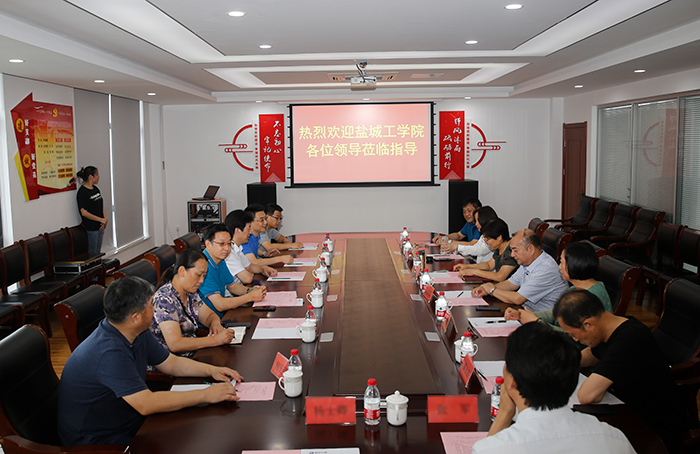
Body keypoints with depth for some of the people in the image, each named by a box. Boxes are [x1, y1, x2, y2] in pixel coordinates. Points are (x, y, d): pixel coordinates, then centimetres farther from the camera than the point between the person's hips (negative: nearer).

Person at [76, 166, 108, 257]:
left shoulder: (95, 189, 10)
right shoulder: (82, 192, -15)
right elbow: (84, 212, -20)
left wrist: (105, 219, -1)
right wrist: (101, 220, -15)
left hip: (100, 227, 8)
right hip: (91, 228, -8)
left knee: (98, 253, 15)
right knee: (92, 254, 0)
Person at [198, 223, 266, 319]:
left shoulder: (221, 262, 6)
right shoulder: (204, 266, -23)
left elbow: (232, 286, 21)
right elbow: (220, 305, -26)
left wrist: (250, 290, 0)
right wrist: (251, 296, -17)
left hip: (222, 315, 9)